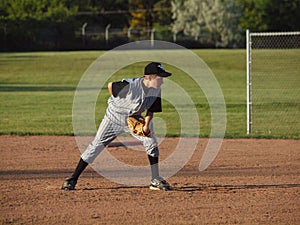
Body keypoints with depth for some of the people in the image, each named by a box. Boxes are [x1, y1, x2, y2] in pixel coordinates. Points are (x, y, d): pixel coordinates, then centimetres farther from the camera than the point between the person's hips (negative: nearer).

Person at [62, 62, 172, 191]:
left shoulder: (156, 90, -14)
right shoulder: (130, 86, -33)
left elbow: (151, 110, -3)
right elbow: (110, 85, -16)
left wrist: (146, 125, -21)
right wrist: (117, 104, -4)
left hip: (135, 119, 5)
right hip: (114, 117, -5)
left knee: (151, 142, -7)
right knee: (96, 145, -5)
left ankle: (155, 180, 4)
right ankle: (73, 179, 1)